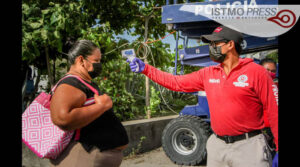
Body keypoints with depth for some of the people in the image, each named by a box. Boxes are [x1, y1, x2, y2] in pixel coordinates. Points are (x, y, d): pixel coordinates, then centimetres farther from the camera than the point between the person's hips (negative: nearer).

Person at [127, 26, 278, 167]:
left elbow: (274, 112, -9)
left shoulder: (256, 72, -9)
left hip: (248, 146, -5)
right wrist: (146, 69, 3)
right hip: (217, 145, 5)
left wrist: (278, 149, -10)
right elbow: (176, 83, 8)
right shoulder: (207, 74, 6)